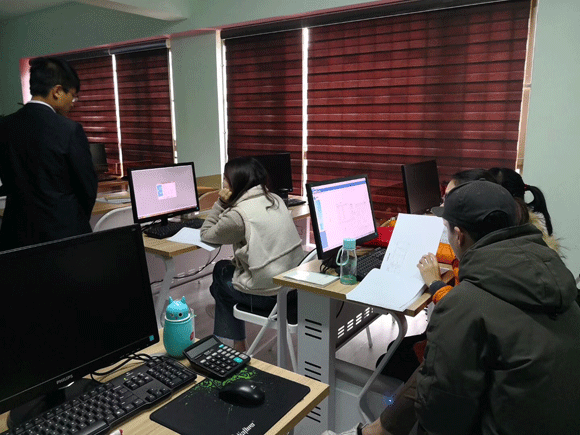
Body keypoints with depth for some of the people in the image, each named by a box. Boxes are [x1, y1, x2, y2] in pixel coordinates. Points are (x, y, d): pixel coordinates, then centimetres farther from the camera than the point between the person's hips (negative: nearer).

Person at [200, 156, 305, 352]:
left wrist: (221, 202, -2)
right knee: (225, 267, 24)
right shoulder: (275, 199, 6)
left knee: (220, 270, 20)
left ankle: (237, 344, 33)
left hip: (269, 294, -7)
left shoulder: (238, 214, -18)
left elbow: (206, 234, -2)